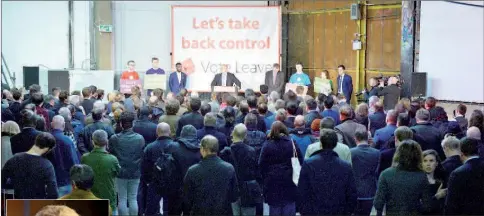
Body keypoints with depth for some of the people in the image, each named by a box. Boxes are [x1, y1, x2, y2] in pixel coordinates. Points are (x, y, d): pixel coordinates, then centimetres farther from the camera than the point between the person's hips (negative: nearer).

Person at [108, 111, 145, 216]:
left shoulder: (114, 139, -13)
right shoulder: (140, 138, -11)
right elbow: (143, 156, -2)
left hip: (120, 173, -1)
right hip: (135, 173, 1)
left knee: (122, 199, 9)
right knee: (133, 199, 11)